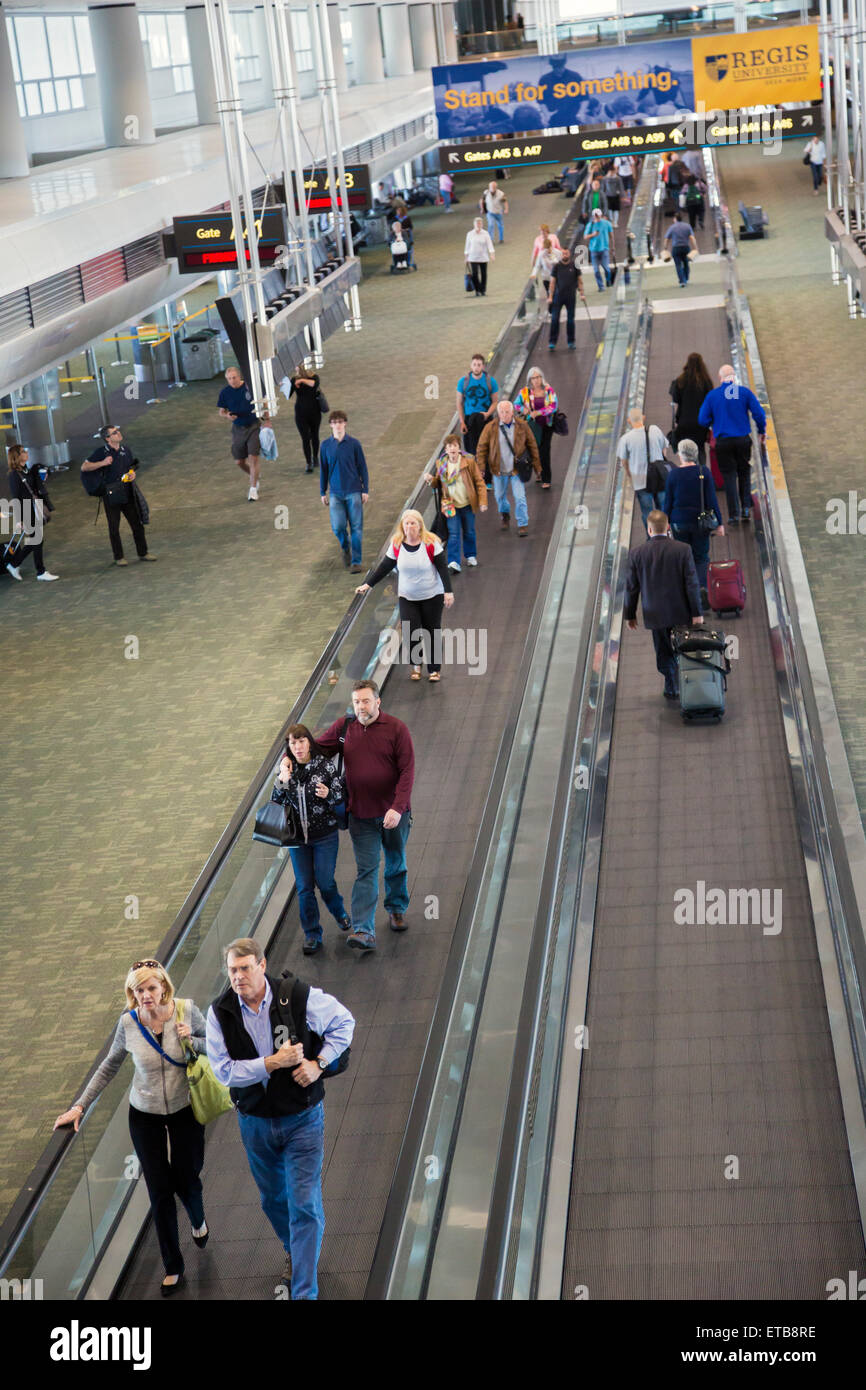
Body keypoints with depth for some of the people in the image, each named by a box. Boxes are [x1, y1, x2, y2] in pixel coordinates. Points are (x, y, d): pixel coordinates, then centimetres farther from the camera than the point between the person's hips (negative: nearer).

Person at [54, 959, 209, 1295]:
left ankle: (198, 1221, 49)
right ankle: (173, 1267, 22)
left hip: (185, 1111, 0)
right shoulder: (129, 1022, -16)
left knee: (186, 1181, 11)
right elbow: (109, 1067, 0)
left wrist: (192, 1041, -26)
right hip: (145, 1116, 0)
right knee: (160, 1192, 3)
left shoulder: (186, 1010, -19)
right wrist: (80, 1106, 0)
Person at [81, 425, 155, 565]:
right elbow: (84, 467, -11)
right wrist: (102, 463, -23)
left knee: (137, 523, 9)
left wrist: (132, 474, -2)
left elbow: (132, 466, 21)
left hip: (127, 492, 5)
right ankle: (118, 557, 15)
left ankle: (143, 553, 22)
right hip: (111, 494, -5)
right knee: (114, 527, 4)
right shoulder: (101, 452, -9)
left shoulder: (125, 449, 6)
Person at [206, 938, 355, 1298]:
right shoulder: (220, 1012, -12)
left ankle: (304, 1292, 1)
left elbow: (344, 1023, -2)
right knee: (273, 1199, 22)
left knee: (304, 1205, -6)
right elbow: (223, 1070, -16)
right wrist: (273, 1063, -25)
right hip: (255, 1122, 3)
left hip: (302, 1119, -3)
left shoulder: (299, 997, -17)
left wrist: (319, 1063, -14)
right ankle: (295, 1252, 50)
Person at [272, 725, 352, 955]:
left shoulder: (325, 765, -8)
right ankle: (312, 935, 15)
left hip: (325, 835, -3)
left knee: (325, 882, 1)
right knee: (304, 887, 4)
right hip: (297, 836, 3)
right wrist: (282, 780, -14)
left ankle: (339, 913, 33)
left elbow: (341, 796, -4)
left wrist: (329, 794, -25)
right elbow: (276, 802, 0)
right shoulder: (286, 769, 1)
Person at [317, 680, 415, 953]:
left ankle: (396, 909, 42)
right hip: (361, 815, 1)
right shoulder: (344, 727, -1)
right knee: (366, 871, -5)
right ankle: (364, 931, -11)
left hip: (393, 813, 0)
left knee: (396, 865, 18)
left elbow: (407, 771, -12)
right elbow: (316, 747, 11)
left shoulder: (396, 728, -10)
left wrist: (398, 808, -21)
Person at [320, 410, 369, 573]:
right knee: (338, 526, -8)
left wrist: (365, 490, 0)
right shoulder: (326, 446, 4)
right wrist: (323, 493, 10)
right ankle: (346, 549, 23)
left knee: (356, 527, -2)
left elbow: (362, 467, 3)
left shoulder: (353, 443, -1)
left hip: (353, 492, -1)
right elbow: (323, 470, 11)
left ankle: (356, 562, 6)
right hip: (335, 493, 1)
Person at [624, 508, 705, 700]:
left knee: (664, 652, 14)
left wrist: (630, 614, 8)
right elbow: (691, 583, -12)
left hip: (655, 614, 0)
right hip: (681, 612, 0)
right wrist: (697, 612, -8)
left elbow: (631, 588, -3)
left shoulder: (636, 554, -9)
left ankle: (672, 689, 17)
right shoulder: (683, 550, -12)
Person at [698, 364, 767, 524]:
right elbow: (759, 414, -5)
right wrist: (762, 431, 11)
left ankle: (734, 515, 2)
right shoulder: (745, 392, -3)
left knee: (729, 476, 5)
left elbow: (703, 420, -4)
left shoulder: (712, 395, -3)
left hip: (723, 442, -1)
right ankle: (746, 507, 8)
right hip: (743, 440, 1)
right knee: (744, 473, 18)